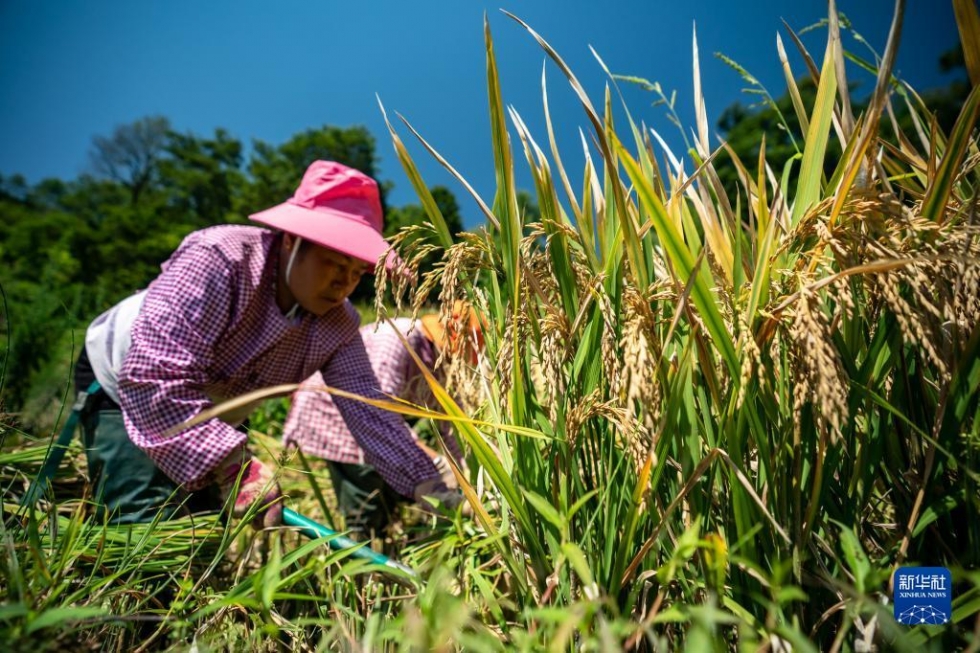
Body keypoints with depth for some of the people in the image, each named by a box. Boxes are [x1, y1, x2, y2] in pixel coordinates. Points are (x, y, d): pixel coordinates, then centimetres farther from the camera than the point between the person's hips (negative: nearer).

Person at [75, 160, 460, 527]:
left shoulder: (337, 324, -17)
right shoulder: (217, 259, -35)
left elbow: (367, 409, -17)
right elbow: (155, 377, -41)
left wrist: (424, 482, -29)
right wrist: (234, 466, -47)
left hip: (213, 416, 6)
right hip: (125, 385, -5)